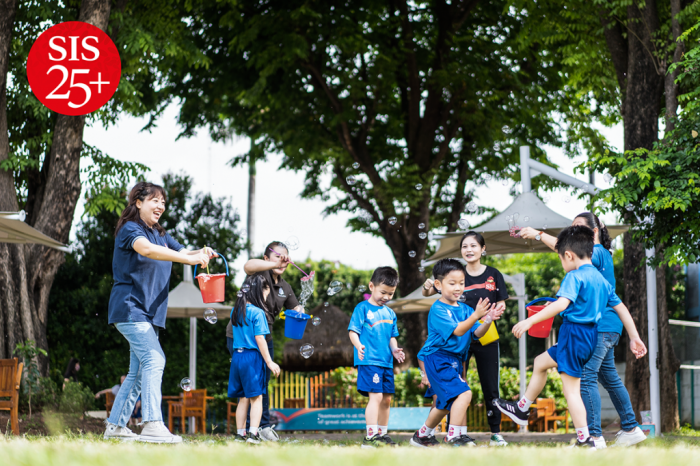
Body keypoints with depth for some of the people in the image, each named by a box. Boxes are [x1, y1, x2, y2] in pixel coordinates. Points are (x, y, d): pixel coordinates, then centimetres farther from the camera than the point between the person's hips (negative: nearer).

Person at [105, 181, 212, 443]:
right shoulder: (130, 229, -9)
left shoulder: (161, 235, 18)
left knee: (138, 372, 9)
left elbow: (183, 253, 10)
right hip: (130, 308, -9)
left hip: (148, 313, 9)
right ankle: (152, 425, -30)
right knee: (154, 360, -22)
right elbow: (145, 249, -30)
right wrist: (188, 259, -36)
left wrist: (201, 254, -15)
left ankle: (115, 426, 15)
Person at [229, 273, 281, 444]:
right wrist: (269, 362, -11)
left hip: (236, 356, 7)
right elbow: (259, 339, -13)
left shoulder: (236, 311, 10)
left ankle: (240, 433, 11)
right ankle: (253, 433, -10)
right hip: (253, 356, -7)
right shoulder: (257, 313, -11)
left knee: (243, 398, 12)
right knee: (256, 398, -2)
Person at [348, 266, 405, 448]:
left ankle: (382, 434, 24)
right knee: (376, 396, -17)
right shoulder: (363, 308, -2)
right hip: (369, 360, -7)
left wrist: (394, 349, 3)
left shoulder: (390, 313, 17)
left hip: (386, 363, 7)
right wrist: (358, 346, -27)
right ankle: (371, 436, -19)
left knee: (386, 399, 12)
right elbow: (353, 331, -8)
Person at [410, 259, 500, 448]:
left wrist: (488, 320, -16)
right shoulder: (438, 310, -14)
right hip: (438, 359, -9)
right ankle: (454, 436, -18)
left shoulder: (464, 309, 9)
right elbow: (457, 330, -23)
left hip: (454, 360, 9)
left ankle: (422, 436, 37)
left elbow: (476, 333, 2)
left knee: (446, 402, 21)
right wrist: (476, 315, -34)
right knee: (463, 393, -23)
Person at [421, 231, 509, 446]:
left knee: (490, 387, 6)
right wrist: (427, 286, -20)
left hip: (486, 338, 0)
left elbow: (501, 305, 6)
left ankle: (496, 433, 17)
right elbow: (428, 292, 3)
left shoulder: (493, 275, 1)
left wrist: (498, 309, -17)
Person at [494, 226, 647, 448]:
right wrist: (634, 338, 20)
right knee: (540, 363, 21)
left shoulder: (574, 277, -14)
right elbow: (621, 308, 14)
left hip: (574, 333, -9)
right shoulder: (601, 279, 12)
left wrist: (530, 321, -31)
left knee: (571, 389, 0)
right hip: (590, 336, 9)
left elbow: (561, 304, -29)